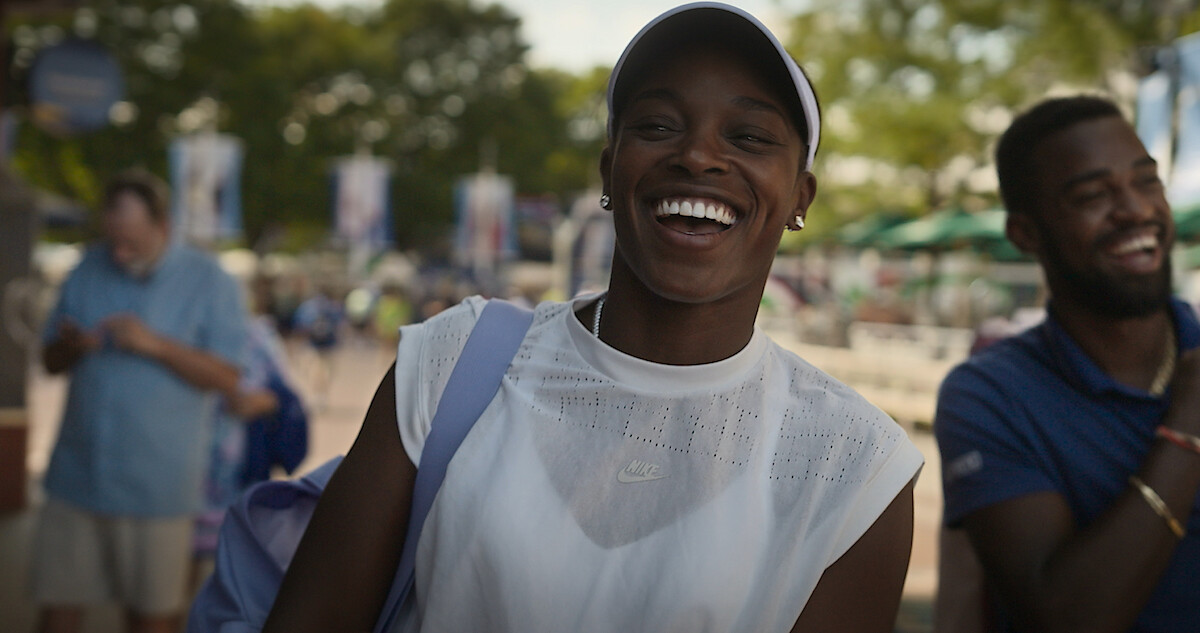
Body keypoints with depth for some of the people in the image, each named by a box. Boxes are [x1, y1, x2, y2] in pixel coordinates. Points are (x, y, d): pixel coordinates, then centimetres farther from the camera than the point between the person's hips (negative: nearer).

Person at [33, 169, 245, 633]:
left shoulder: (208, 281, -4)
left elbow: (225, 377, -10)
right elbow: (51, 363, 10)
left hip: (158, 485, -3)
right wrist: (71, 346, -13)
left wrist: (156, 345, -21)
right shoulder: (89, 269, 7)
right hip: (77, 473, 3)